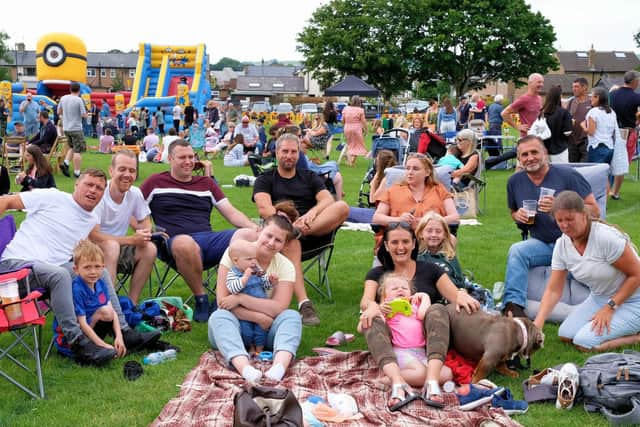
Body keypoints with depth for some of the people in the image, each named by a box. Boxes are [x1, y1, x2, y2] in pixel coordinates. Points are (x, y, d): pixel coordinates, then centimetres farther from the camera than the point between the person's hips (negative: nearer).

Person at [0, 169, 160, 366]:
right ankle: (77, 341, -33)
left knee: (100, 273, -6)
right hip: (17, 262, -7)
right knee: (59, 274, -35)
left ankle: (123, 332, -7)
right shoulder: (51, 198, 1)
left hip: (55, 266, 7)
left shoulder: (93, 221, 20)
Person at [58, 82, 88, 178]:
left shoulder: (63, 98, 3)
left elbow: (59, 112, 14)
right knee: (78, 150, 0)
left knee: (73, 147, 22)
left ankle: (65, 163, 5)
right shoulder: (79, 100, -14)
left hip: (66, 128, 6)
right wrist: (85, 112, 8)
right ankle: (77, 172, 2)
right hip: (76, 128, -6)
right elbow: (84, 115, -13)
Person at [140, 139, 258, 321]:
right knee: (184, 243, -43)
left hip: (209, 238, 4)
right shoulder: (156, 182, 15)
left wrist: (255, 227, 2)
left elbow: (232, 213, 19)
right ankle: (201, 299, -21)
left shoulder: (207, 183, 25)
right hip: (175, 243, -4)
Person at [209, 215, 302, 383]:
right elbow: (222, 301, -15)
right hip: (235, 325, -1)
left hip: (266, 331, 2)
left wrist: (240, 298, -23)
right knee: (219, 316, -33)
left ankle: (279, 367, -53)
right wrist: (259, 317, -22)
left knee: (292, 316, -25)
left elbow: (279, 308, -17)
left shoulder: (285, 266, -3)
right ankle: (245, 368, -57)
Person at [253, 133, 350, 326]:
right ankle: (304, 304, -51)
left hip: (316, 230, 2)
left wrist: (311, 214, -19)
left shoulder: (310, 177, 24)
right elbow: (264, 208, -3)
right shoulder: (265, 180, 17)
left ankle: (298, 231, -40)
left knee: (342, 207, -25)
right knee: (290, 242, -41)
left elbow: (328, 200, 5)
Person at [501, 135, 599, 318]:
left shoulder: (567, 175, -7)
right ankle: (513, 305, -28)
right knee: (517, 250, -26)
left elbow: (594, 211, -9)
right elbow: (513, 212, 25)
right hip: (542, 244, 3)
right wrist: (518, 216, -2)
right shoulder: (515, 181, 7)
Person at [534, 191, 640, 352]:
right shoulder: (562, 245, -7)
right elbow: (553, 290, -6)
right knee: (565, 335, -4)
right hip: (599, 298, 8)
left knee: (584, 342, -19)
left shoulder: (606, 237, -27)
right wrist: (538, 322, -20)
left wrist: (610, 307, -20)